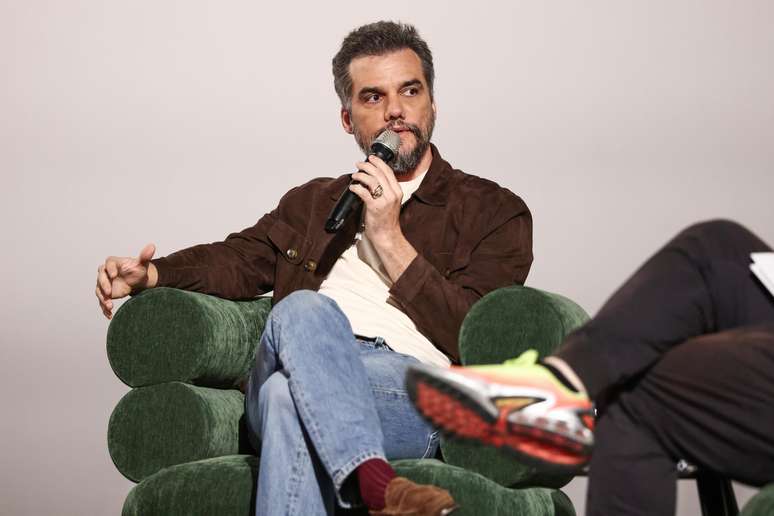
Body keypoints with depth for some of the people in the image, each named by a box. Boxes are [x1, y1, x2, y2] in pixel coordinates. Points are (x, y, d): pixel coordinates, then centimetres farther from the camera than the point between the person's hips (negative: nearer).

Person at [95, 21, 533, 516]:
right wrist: (150, 274, 2)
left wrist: (390, 239, 1)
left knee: (287, 396, -36)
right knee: (303, 309, -35)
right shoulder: (312, 204, 34)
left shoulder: (494, 212, 18)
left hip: (414, 392, -3)